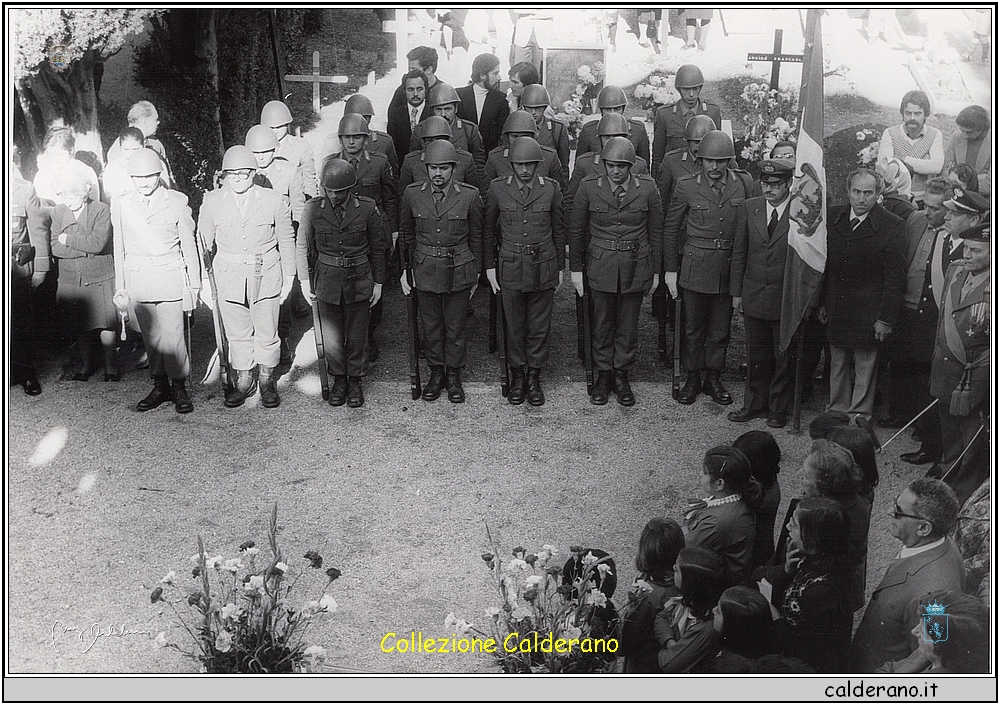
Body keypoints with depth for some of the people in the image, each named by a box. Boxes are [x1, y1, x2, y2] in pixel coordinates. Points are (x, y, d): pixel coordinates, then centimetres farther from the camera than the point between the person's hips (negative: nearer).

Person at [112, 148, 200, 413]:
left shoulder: (177, 202, 0)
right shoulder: (121, 205, 7)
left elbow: (188, 244, 5)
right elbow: (119, 248, 12)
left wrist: (194, 283, 6)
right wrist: (120, 288, 11)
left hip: (170, 277, -3)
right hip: (137, 279, 3)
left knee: (172, 336, -5)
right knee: (150, 337, 8)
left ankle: (179, 388, 9)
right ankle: (160, 386, 20)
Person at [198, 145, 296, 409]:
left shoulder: (273, 201, -6)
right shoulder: (212, 202, -2)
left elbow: (287, 241, 4)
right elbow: (205, 242, 6)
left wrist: (289, 277, 7)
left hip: (266, 276, -1)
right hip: (229, 276, 1)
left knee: (266, 333, 8)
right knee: (237, 333, 10)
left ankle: (267, 380, 27)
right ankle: (244, 379, 26)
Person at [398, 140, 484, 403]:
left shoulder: (470, 196, -8)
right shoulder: (412, 194, -4)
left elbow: (476, 237, 2)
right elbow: (406, 234, 9)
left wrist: (476, 271, 6)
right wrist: (405, 268, 8)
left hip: (459, 272, -1)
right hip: (424, 270, 2)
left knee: (455, 326, 9)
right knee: (431, 325, 12)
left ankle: (454, 375, 25)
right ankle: (436, 372, 29)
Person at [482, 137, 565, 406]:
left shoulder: (551, 189, -2)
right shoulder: (498, 188, -2)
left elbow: (559, 230, 7)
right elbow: (488, 230, 7)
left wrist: (560, 268, 8)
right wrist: (490, 267, 4)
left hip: (543, 268, 0)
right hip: (510, 268, 0)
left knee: (540, 327, 7)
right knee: (515, 327, 8)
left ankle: (534, 377, 21)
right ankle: (517, 376, 22)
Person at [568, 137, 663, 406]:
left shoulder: (647, 188, -4)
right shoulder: (589, 187, -5)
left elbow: (655, 231, 5)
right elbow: (576, 229, 4)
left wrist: (656, 271, 6)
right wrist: (575, 268, 4)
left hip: (635, 267, 0)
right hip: (600, 266, 0)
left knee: (628, 325, 8)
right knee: (602, 323, 9)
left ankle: (622, 375, 23)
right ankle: (604, 375, 23)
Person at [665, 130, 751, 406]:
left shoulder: (743, 183, -1)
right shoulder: (686, 186, -5)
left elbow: (749, 225, 8)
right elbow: (671, 228, 3)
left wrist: (743, 268, 6)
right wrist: (670, 269, 2)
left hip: (730, 267, 2)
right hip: (696, 267, -1)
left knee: (721, 328, 10)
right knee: (693, 327, 8)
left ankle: (713, 378, 25)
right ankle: (693, 378, 22)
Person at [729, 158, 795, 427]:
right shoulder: (750, 207, 2)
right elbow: (739, 252, 8)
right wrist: (737, 292, 6)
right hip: (754, 295, 3)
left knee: (784, 355, 9)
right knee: (756, 354, 13)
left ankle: (779, 408, 23)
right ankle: (755, 404, 27)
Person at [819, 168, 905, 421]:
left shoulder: (891, 225, -10)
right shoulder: (833, 217, 3)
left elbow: (895, 277, -10)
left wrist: (885, 318, -12)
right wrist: (821, 302, 7)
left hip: (868, 314, -4)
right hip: (835, 311, 4)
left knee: (864, 370, 6)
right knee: (838, 366, 14)